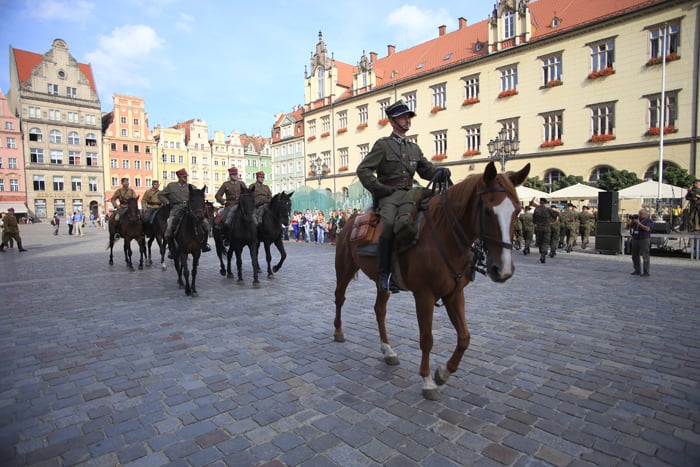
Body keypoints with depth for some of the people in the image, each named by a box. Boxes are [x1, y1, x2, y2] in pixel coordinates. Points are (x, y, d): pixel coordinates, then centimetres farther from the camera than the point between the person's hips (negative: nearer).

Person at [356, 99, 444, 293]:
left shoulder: (414, 148, 22)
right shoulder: (383, 144, 4)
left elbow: (427, 170, 19)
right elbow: (363, 170, -2)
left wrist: (441, 172, -2)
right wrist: (380, 189, -9)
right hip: (389, 196, -6)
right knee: (389, 224, -34)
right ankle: (385, 273, -23)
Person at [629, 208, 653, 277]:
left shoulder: (649, 221, -3)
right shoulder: (637, 219, 14)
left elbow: (647, 229, -21)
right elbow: (630, 226, 24)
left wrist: (639, 223, -20)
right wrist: (632, 221, 8)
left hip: (644, 240, -6)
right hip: (635, 239, 7)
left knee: (645, 257, -6)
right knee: (635, 256, 8)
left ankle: (646, 272, -3)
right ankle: (637, 271, 15)